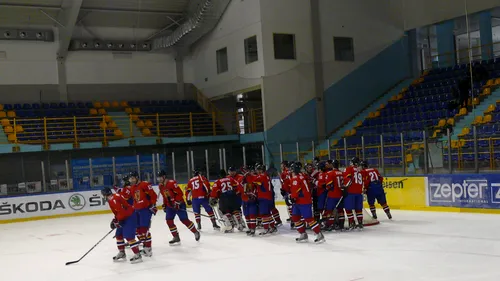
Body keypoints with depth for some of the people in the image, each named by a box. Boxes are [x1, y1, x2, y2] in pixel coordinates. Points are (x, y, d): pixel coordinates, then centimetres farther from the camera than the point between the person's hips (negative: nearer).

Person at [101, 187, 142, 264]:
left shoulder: (114, 200, -23)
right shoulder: (111, 200, 11)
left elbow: (122, 211, -28)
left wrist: (117, 221, -17)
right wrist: (115, 220, 14)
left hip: (130, 217, -11)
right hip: (124, 218, 11)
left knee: (129, 236, -14)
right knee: (119, 235, 15)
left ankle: (137, 255, -12)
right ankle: (122, 253, 26)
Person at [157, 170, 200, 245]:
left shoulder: (172, 183, -21)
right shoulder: (160, 186, 5)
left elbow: (180, 193, -21)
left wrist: (177, 202, -23)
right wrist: (164, 205, 15)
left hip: (179, 204, -8)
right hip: (170, 206, 8)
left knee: (184, 220, -7)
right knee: (169, 220, -3)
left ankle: (196, 232, 13)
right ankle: (176, 237, 7)